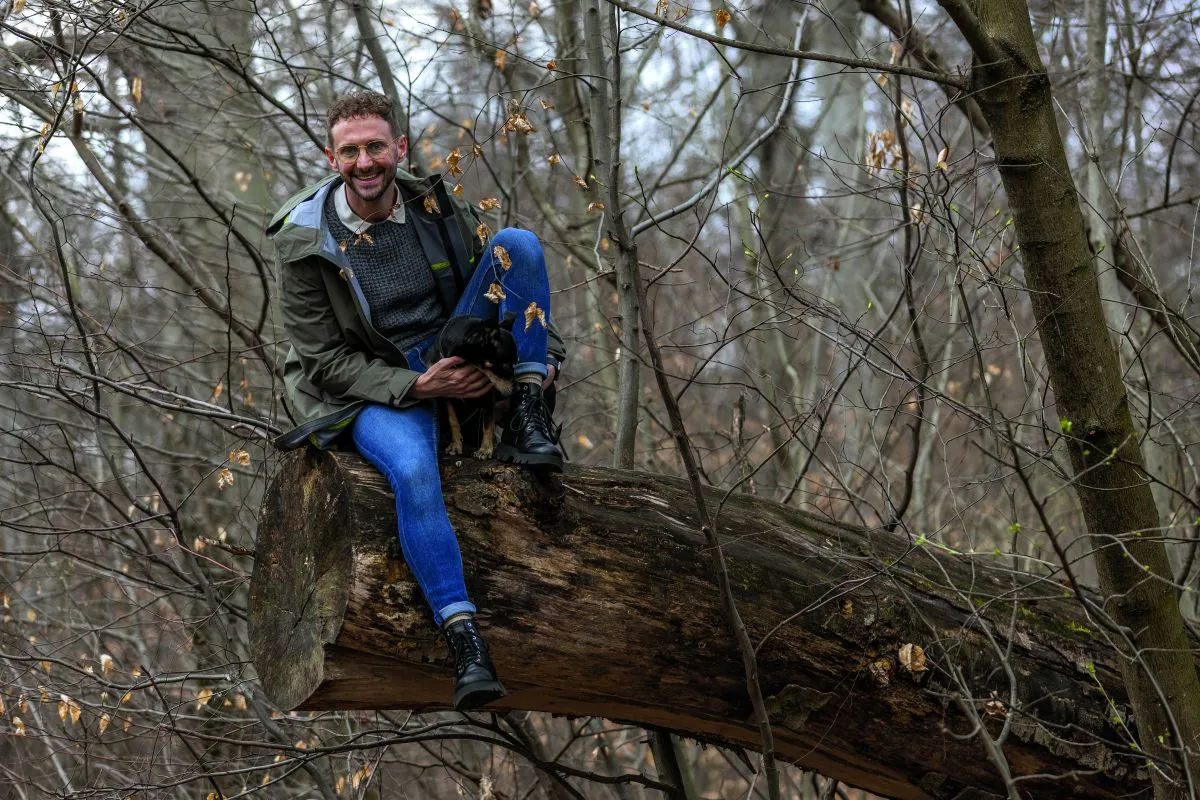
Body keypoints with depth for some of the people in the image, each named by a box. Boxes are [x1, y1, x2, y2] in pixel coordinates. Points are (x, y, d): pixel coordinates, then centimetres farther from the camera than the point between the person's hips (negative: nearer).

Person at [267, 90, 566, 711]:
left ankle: (527, 422, -19)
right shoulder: (304, 243, -11)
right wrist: (416, 387, -22)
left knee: (517, 242, -16)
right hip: (372, 385, -4)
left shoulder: (435, 206, 0)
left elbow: (518, 287, 13)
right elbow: (325, 359, -10)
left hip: (453, 351, 4)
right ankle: (463, 639, -36)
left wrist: (544, 353, -4)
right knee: (412, 468, -38)